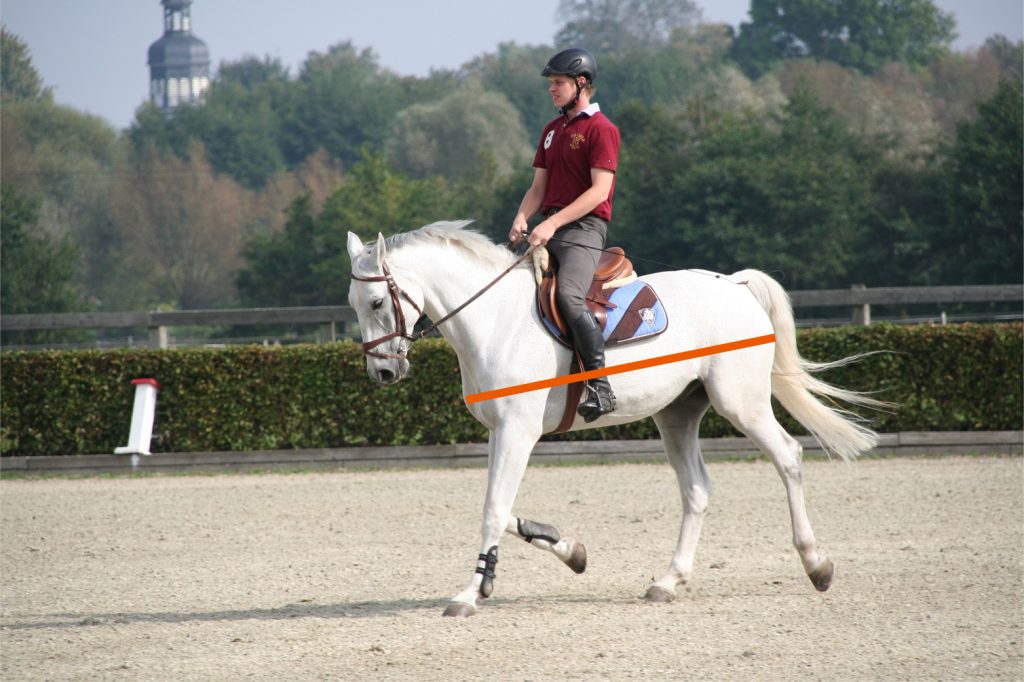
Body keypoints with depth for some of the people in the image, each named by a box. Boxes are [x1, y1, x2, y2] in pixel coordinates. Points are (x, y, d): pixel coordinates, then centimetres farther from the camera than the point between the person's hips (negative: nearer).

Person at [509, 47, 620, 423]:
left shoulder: (601, 129, -5)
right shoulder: (552, 130, 21)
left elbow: (599, 190, -14)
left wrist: (554, 223, -22)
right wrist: (522, 219, -2)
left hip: (583, 228, -9)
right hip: (549, 229, 9)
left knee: (569, 296, -30)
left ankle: (600, 387, -30)